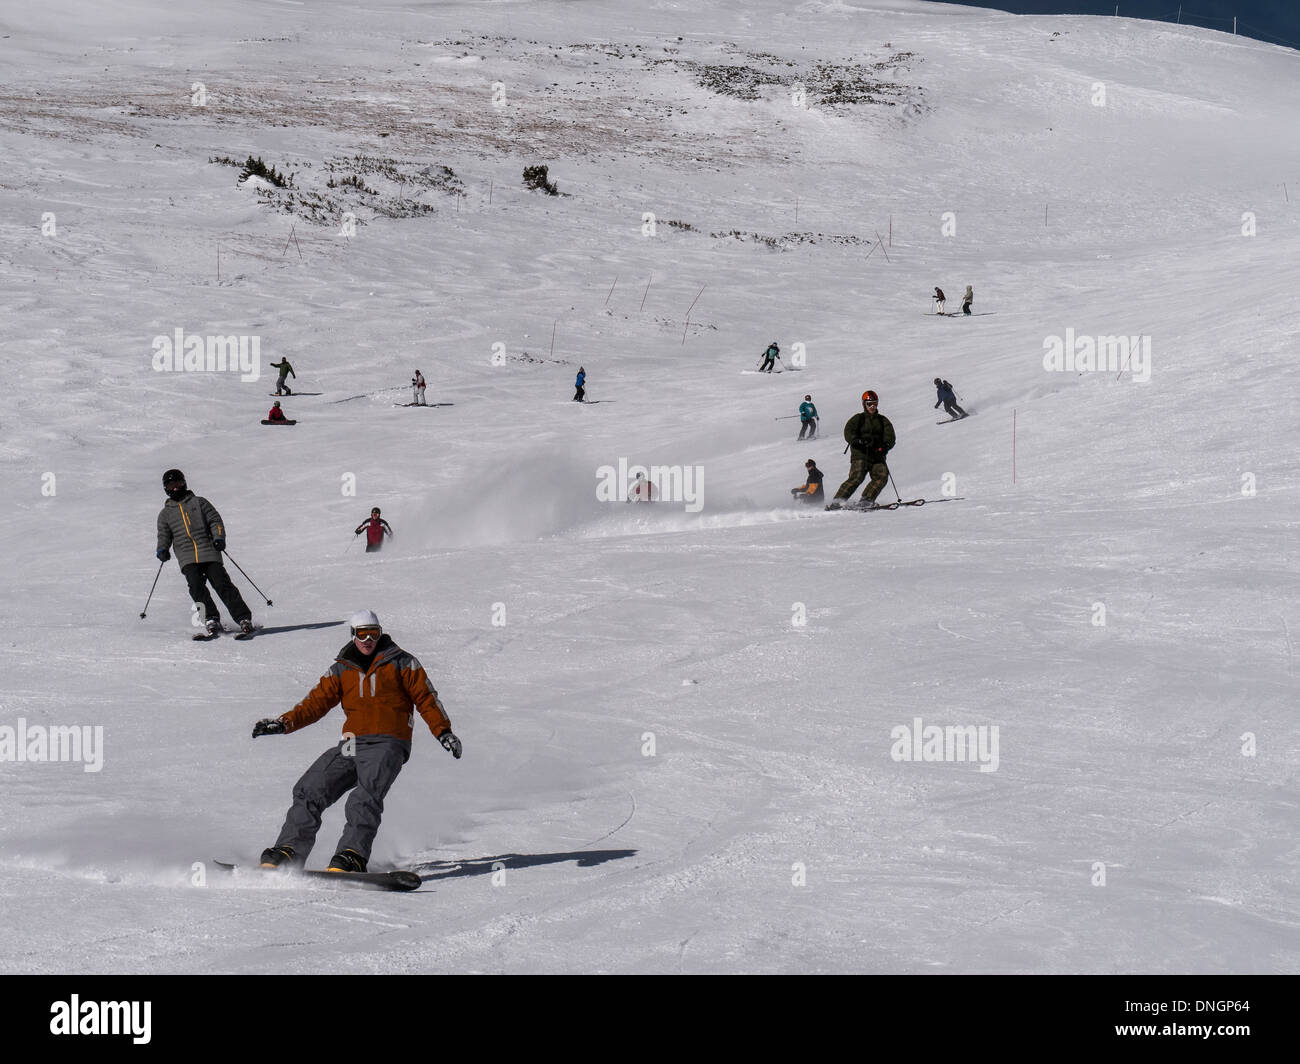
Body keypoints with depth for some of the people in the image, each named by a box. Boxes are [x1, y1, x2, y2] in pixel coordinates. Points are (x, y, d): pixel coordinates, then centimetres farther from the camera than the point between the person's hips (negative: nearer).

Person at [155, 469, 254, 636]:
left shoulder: (199, 503, 14)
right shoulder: (165, 513, 20)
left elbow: (215, 520, 9)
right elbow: (164, 535, 20)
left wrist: (219, 537, -9)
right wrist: (162, 549, -1)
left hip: (209, 553, -2)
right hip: (187, 558, 2)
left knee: (222, 585, -13)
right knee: (197, 588, -20)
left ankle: (243, 618, -11)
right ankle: (211, 620, -13)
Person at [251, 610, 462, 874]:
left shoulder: (400, 662, 8)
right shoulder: (341, 669, 17)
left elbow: (426, 698, 7)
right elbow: (316, 702, 13)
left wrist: (443, 731, -5)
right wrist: (285, 723, -1)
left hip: (387, 745, -5)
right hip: (351, 745, 5)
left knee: (365, 797, -28)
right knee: (309, 792, -9)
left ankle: (352, 857, -40)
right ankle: (288, 851, -8)